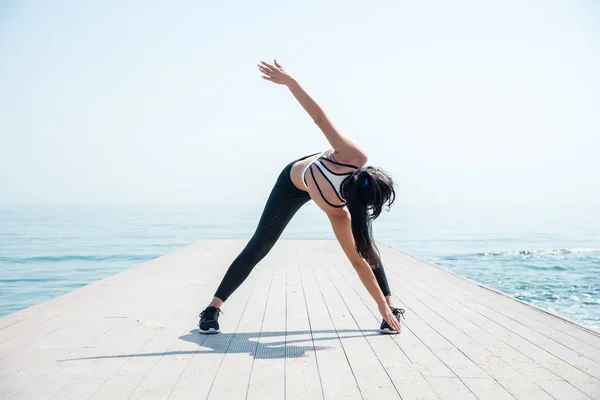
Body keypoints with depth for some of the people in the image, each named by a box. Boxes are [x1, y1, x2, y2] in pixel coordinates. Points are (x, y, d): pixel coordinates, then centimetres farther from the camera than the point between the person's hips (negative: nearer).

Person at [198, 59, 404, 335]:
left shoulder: (355, 158, -41)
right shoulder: (336, 210, -45)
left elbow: (319, 116, -40)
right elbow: (358, 262, -37)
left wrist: (289, 80, -28)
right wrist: (382, 306, -31)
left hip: (312, 168, 5)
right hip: (293, 185, -4)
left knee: (366, 241, -5)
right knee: (259, 246, -3)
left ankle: (391, 306, 2)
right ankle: (214, 307, 11)